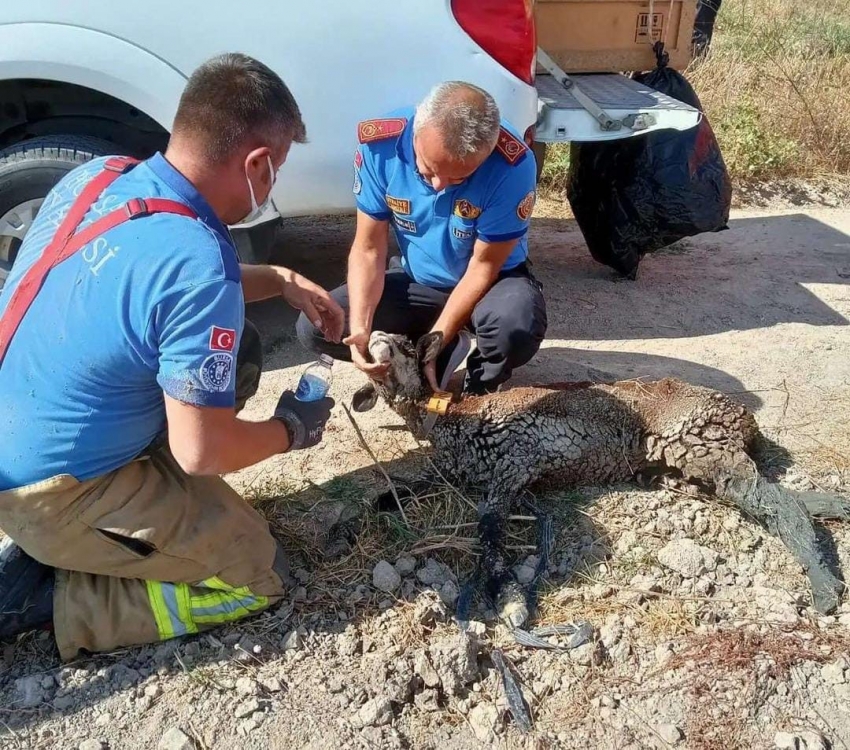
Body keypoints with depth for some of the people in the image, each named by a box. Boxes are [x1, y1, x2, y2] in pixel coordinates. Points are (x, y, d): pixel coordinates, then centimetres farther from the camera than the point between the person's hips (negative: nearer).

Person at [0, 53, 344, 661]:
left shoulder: (98, 175, -4)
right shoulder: (200, 266, -31)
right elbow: (201, 452, -24)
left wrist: (281, 281, 10)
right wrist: (292, 431, -4)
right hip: (53, 494, -8)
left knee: (239, 348, 13)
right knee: (258, 579, 5)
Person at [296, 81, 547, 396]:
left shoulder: (512, 165, -30)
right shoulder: (379, 144, -22)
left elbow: (483, 266, -20)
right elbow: (368, 249, -14)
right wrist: (359, 329, -28)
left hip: (492, 280, -3)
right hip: (416, 279, 3)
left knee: (516, 327, -38)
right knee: (314, 327, -11)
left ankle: (479, 391, 0)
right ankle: (452, 349, 1)